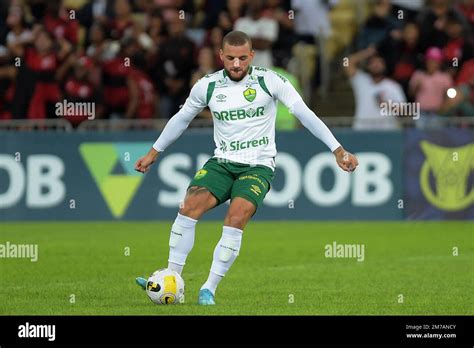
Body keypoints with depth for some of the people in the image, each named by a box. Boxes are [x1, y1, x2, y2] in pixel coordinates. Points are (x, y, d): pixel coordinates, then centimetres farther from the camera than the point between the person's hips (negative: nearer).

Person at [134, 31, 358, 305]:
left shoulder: (269, 81, -7)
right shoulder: (208, 86, 2)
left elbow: (304, 113, -10)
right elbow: (182, 118, 19)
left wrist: (338, 150, -16)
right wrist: (154, 153, 24)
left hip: (258, 166, -3)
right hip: (221, 163, 3)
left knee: (236, 219, -25)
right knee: (189, 207, -20)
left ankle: (209, 289, -16)